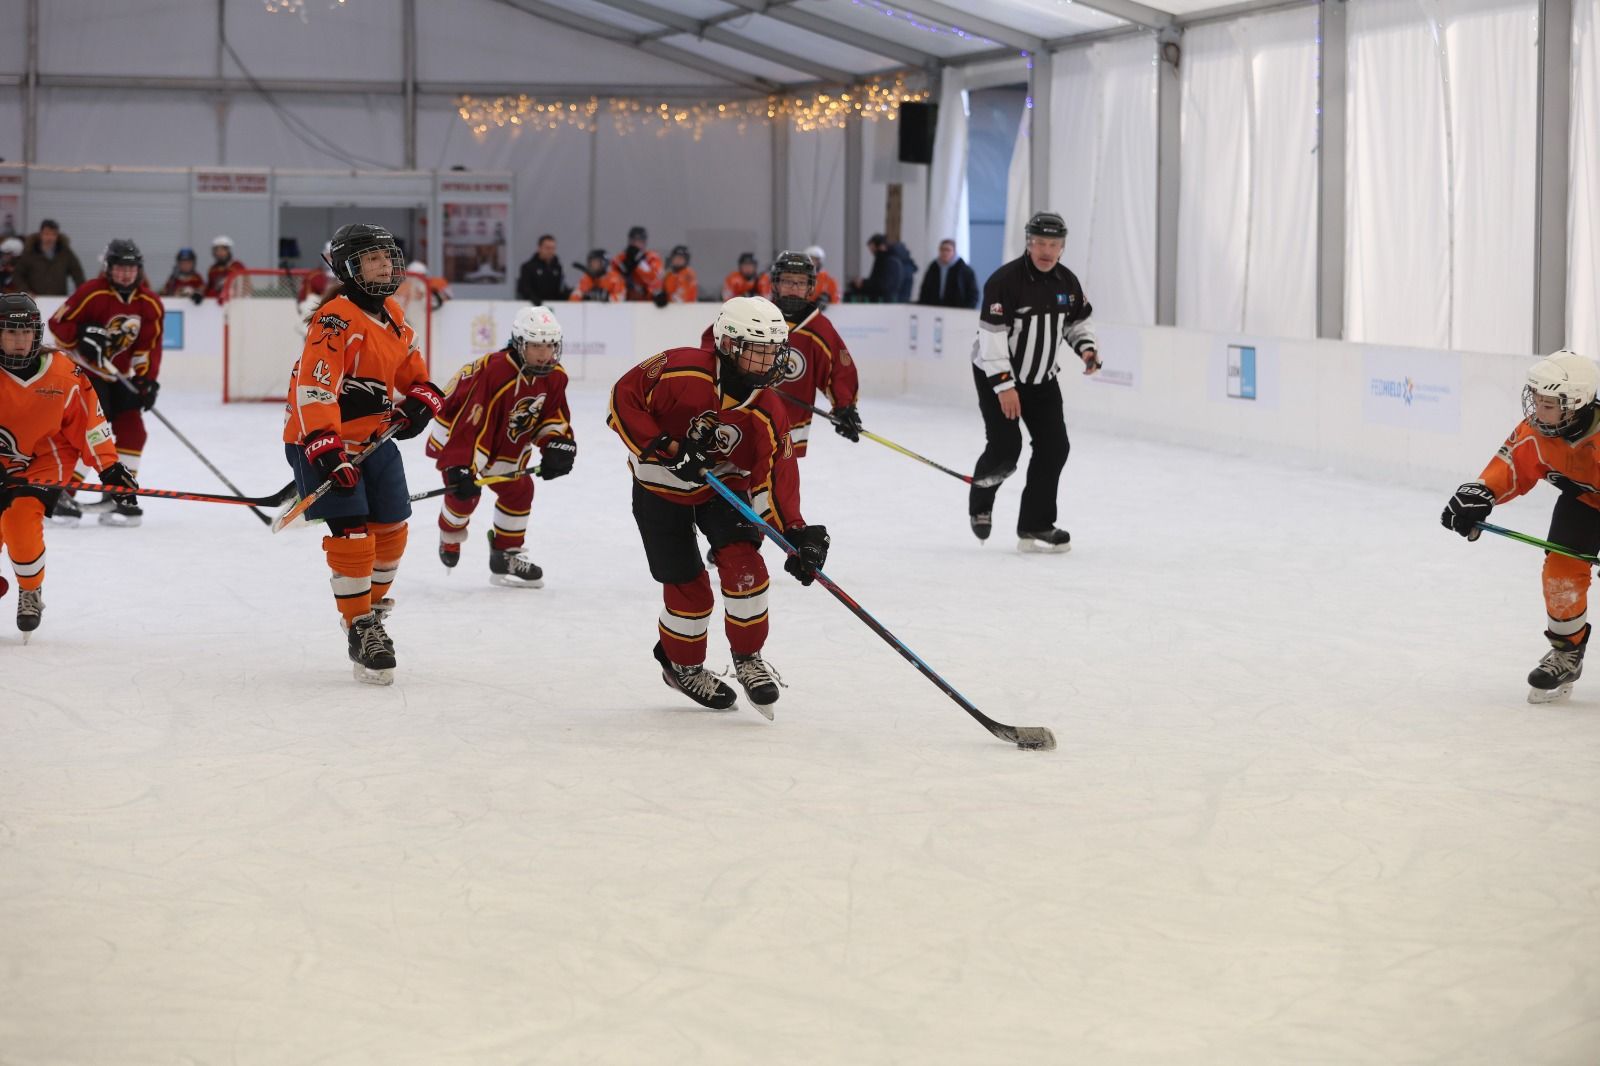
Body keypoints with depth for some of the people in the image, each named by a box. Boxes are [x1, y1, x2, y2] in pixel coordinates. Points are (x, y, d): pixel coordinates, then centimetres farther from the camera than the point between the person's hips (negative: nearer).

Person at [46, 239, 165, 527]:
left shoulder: (150, 303, -4)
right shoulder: (91, 293, -18)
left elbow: (150, 346, -2)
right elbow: (58, 323, -14)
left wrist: (148, 381, -10)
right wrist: (82, 337, -30)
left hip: (121, 375, 6)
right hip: (85, 370, -6)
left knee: (132, 429, 1)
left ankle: (120, 493, 12)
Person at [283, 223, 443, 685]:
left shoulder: (392, 314, 8)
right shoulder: (335, 317, -20)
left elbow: (411, 370, 23)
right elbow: (314, 387, -29)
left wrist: (420, 400, 1)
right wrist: (324, 448, -37)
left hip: (376, 438, 9)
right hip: (323, 442, -9)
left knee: (391, 529, 13)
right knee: (351, 536, -14)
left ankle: (372, 608, 34)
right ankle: (360, 630, -5)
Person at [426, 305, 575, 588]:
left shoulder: (554, 376, -13)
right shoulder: (494, 372, -38)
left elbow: (554, 415, 1)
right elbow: (470, 423, -40)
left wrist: (558, 445, -18)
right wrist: (459, 468, -44)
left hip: (507, 441, 7)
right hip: (456, 434, -7)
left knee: (519, 489, 2)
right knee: (465, 492, -12)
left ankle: (506, 554, 18)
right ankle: (451, 533, 24)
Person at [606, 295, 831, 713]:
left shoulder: (768, 412, -19)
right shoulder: (679, 369, -29)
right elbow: (624, 398, -22)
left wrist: (797, 533, -29)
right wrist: (664, 448, -30)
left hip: (723, 489, 3)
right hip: (660, 489, -2)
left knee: (743, 565, -17)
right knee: (688, 587, 0)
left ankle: (748, 658, 5)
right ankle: (682, 666, 27)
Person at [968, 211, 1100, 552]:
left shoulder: (1067, 282, -1)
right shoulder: (1005, 280, -22)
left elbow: (1077, 320, 16)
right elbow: (992, 335, -24)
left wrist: (1086, 348, -5)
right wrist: (1004, 385, -28)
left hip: (1042, 378, 6)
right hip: (995, 376, -6)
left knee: (1054, 447, -2)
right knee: (1005, 447, -15)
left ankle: (1035, 527, 6)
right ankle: (980, 502, 17)